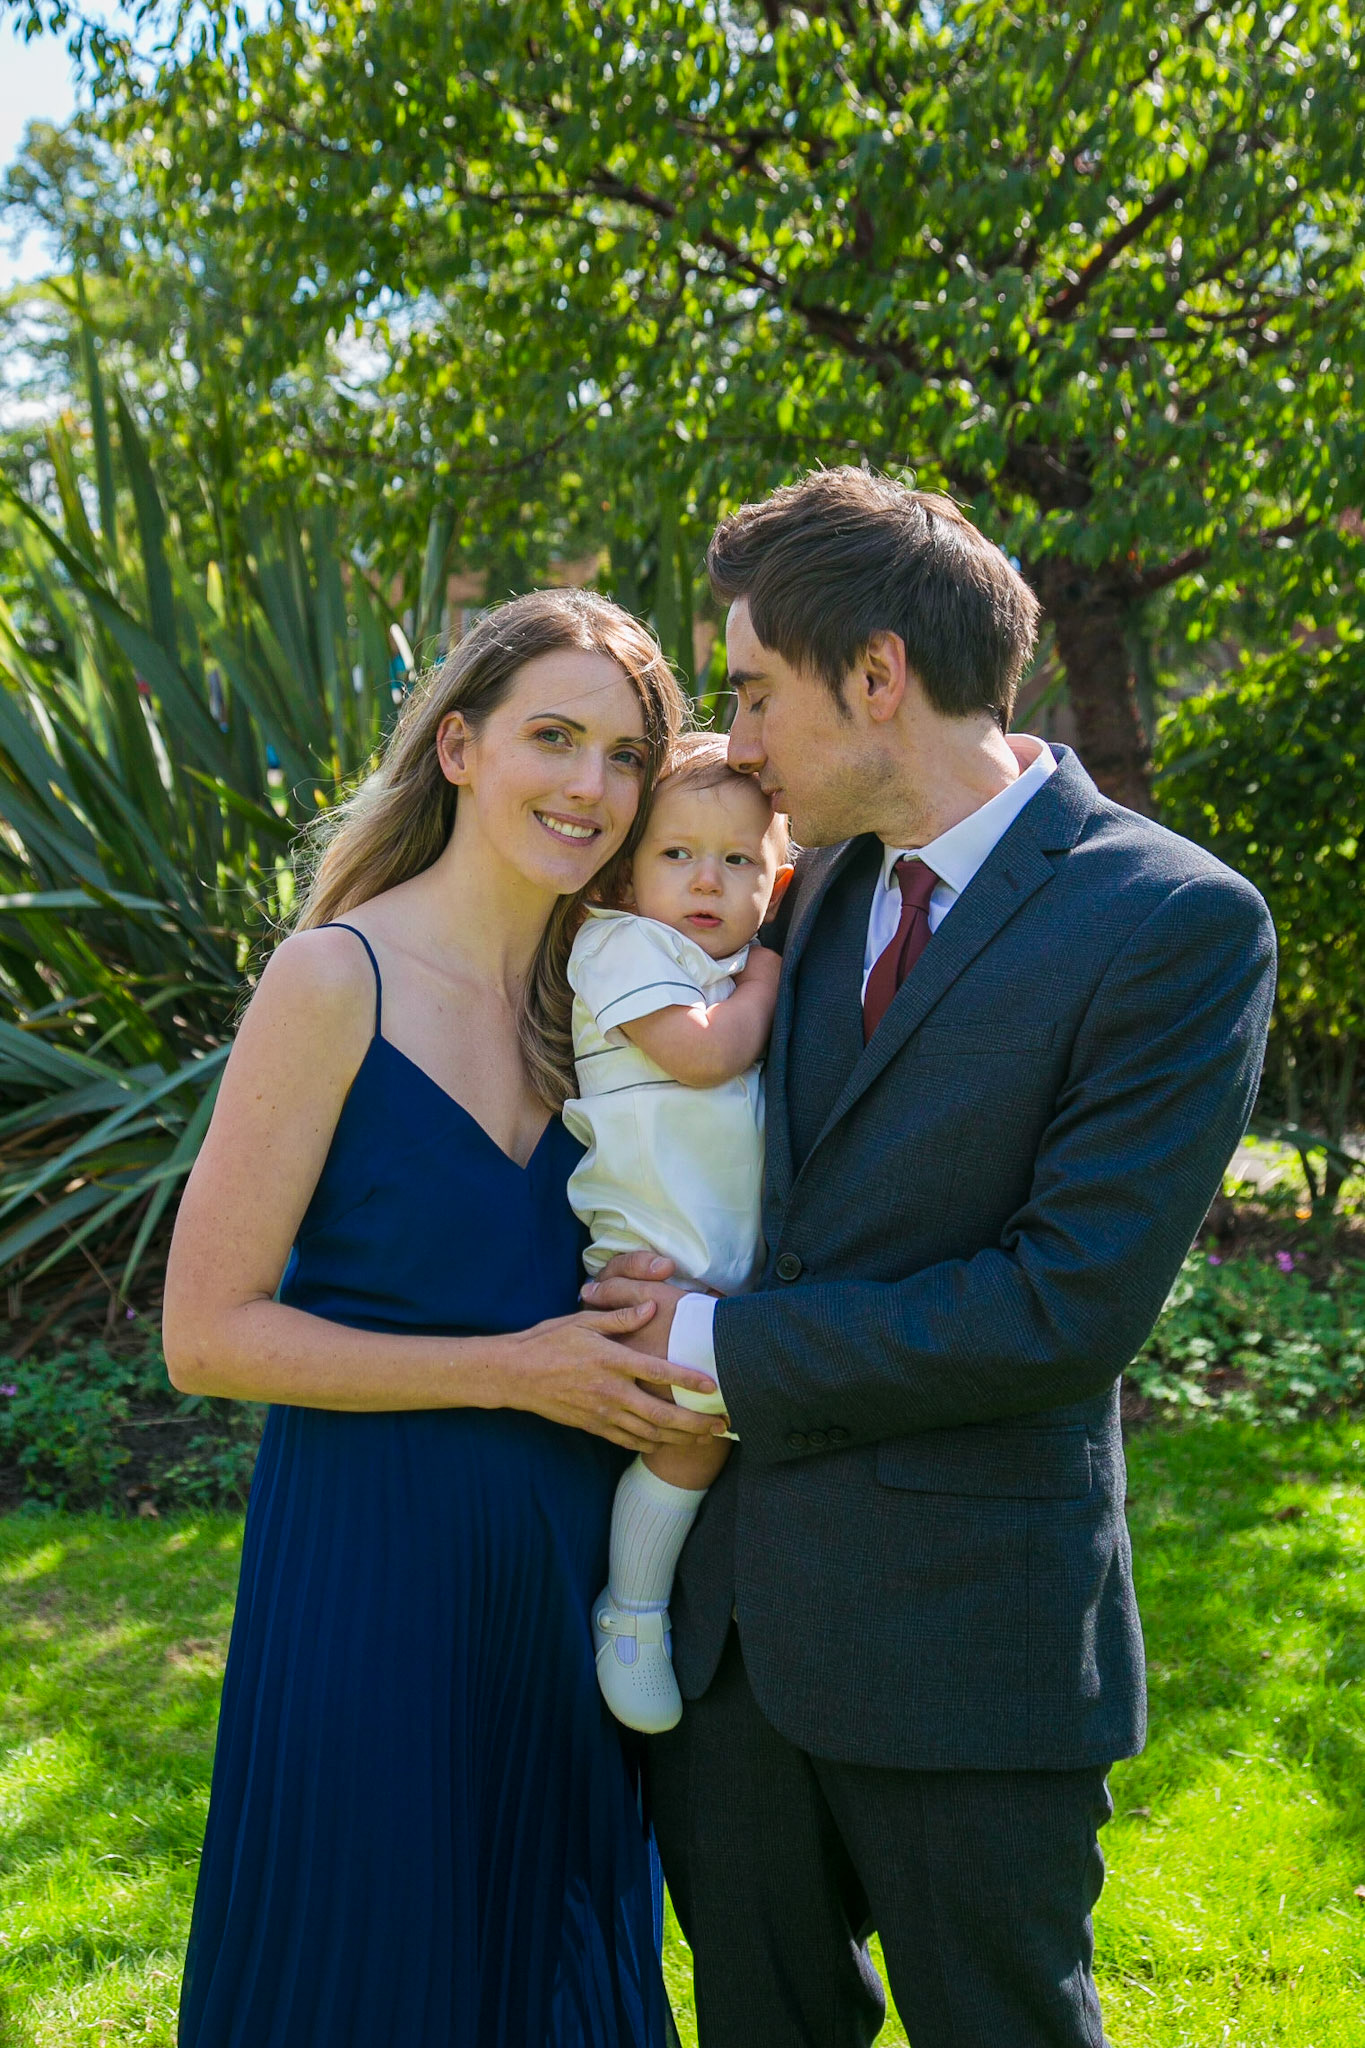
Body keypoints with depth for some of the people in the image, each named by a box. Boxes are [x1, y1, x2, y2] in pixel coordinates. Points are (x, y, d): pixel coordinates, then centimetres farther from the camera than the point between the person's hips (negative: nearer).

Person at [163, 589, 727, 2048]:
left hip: (573, 1555, 6)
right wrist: (509, 1370, -18)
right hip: (376, 1555, -6)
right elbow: (207, 1335, -15)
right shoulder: (338, 979, -14)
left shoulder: (598, 990, 5)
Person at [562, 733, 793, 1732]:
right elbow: (698, 1051, -19)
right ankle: (633, 1613, -3)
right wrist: (761, 982, -2)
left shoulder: (747, 969, 20)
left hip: (733, 1263, 9)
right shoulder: (622, 943, -6)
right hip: (647, 1256, -9)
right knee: (701, 1421, -17)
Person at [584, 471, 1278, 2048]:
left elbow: (1071, 1306, -20)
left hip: (964, 1636, -6)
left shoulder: (1179, 924, -15)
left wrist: (722, 1343, -14)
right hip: (737, 1605, 6)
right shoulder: (828, 882, 8)